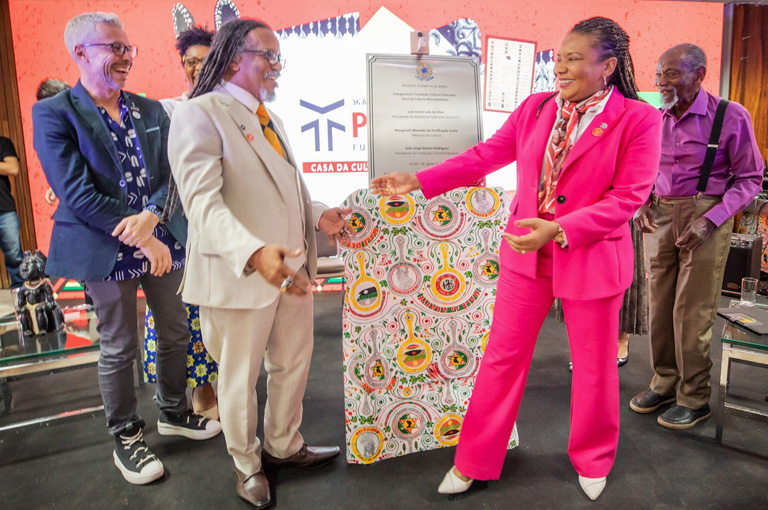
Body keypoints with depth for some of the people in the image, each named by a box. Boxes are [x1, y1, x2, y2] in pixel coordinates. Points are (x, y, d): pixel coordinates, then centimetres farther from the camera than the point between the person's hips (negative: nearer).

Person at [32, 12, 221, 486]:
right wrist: (140, 240, -18)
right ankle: (125, 437, 29)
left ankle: (174, 413, 38)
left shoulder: (151, 110, 9)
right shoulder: (54, 114, -6)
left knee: (176, 335, 15)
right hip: (107, 251, -5)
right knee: (119, 349, 8)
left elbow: (174, 174, 2)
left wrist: (152, 215, -18)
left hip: (162, 240, 5)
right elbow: (78, 193, -14)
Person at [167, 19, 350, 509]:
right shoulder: (200, 114, -12)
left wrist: (318, 215, 4)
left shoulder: (271, 119, 17)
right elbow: (203, 201, -25)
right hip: (239, 276, -8)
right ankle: (246, 464, 36)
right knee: (240, 379, 11)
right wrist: (254, 253, -40)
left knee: (293, 364, 20)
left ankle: (284, 445, 43)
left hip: (291, 269, 8)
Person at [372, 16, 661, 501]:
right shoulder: (535, 108, 3)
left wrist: (558, 229, -26)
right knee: (502, 358, 9)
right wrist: (418, 181, 0)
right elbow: (485, 156, 5)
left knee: (595, 368, 13)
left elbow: (628, 197, -14)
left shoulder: (638, 119, -9)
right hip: (526, 254, 3)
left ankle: (592, 460, 42)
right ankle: (474, 461, 27)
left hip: (592, 259, -3)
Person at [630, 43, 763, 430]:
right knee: (659, 306, 9)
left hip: (704, 216, -4)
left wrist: (710, 220, -16)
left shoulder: (731, 116, -6)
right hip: (661, 217, 5)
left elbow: (750, 179, -5)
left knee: (692, 312, -2)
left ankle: (694, 398, 16)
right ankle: (664, 382, 26)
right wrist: (642, 204, 0)